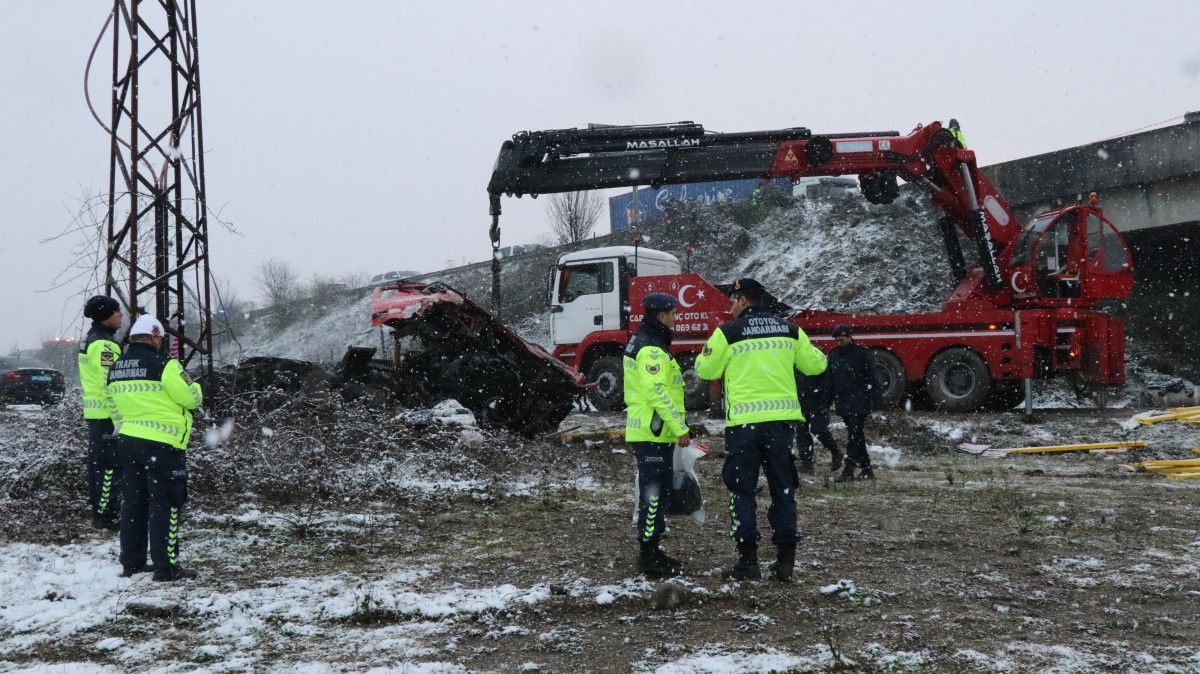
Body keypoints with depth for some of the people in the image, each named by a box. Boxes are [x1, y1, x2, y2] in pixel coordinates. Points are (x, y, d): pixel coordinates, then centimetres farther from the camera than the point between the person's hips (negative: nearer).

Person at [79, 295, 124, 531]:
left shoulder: (90, 340, 16)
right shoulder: (103, 344, -18)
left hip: (94, 412, 11)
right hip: (107, 414, -11)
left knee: (97, 462, 16)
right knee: (110, 465, -8)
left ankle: (98, 509, 25)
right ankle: (106, 515, -6)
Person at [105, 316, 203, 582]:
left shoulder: (115, 368, 9)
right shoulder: (163, 364, -14)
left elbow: (114, 406, 15)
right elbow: (191, 398, -12)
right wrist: (195, 387, 9)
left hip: (127, 440, 8)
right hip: (161, 444, -8)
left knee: (134, 500, 15)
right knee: (165, 503, -3)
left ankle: (131, 562, 20)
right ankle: (166, 566, -3)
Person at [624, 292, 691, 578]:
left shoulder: (642, 343, 18)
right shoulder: (652, 349, -16)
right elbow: (658, 392, -23)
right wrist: (680, 428, -20)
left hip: (650, 433, 11)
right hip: (653, 434, -11)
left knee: (655, 494, 16)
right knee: (654, 494, -8)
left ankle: (650, 550, 23)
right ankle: (649, 556, -6)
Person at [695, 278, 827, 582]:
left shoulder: (728, 333, -4)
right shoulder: (790, 331, 7)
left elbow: (706, 370, 4)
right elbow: (815, 364, 15)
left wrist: (708, 351, 24)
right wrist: (818, 354, 37)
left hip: (744, 421, -3)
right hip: (783, 419, 3)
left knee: (743, 491, 6)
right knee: (783, 489, 12)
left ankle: (748, 560, 3)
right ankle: (785, 559, 11)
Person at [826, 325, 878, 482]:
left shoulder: (861, 352, -5)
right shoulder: (834, 355, 13)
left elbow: (870, 378, -7)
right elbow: (830, 382, 18)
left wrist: (871, 399, -14)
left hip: (858, 403, -7)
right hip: (843, 403, 7)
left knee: (854, 436, -9)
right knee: (856, 436, 10)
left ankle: (849, 470, -11)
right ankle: (866, 468, 16)